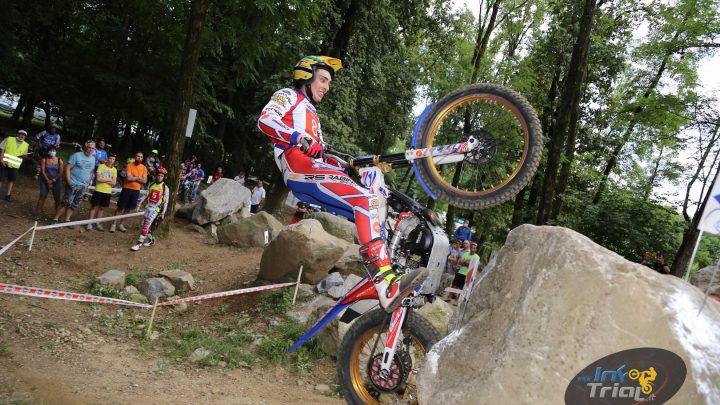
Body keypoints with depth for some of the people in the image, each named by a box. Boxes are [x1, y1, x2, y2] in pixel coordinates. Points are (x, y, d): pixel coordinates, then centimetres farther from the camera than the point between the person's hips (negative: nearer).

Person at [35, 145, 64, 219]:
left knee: (57, 198, 1)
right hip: (45, 180, -1)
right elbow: (42, 171, -6)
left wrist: (53, 180, -10)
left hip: (56, 181, 1)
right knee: (42, 196, -6)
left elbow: (60, 172, -3)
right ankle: (39, 212, -3)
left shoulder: (60, 161, -1)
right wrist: (48, 181, -12)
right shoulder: (44, 160, -2)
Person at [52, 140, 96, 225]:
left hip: (83, 186, 6)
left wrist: (88, 182, 13)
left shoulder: (93, 158, 10)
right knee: (66, 203, -7)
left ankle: (66, 220, 20)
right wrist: (69, 181, -16)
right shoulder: (76, 155, -8)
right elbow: (67, 168, -10)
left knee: (74, 205, 10)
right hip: (73, 185, -6)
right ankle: (55, 219, 2)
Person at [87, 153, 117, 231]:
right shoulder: (101, 166, -4)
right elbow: (98, 178, -14)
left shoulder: (114, 170, 3)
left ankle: (98, 224, 20)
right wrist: (109, 179, -9)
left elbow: (113, 182, -4)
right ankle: (90, 223, 8)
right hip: (98, 190, -3)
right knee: (94, 206, 2)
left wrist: (103, 180, -12)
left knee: (102, 208, 10)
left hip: (107, 192, 3)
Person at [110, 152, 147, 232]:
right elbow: (128, 178, -18)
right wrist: (138, 178, -8)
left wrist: (133, 178, -12)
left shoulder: (144, 168, 3)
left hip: (136, 190, 4)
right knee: (121, 207, -1)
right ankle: (114, 224, 6)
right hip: (127, 189, -4)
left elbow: (144, 181, -3)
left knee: (128, 208, 11)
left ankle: (120, 224, 23)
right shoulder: (129, 165, -7)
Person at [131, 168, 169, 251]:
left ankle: (139, 243, -12)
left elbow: (166, 201, -3)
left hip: (156, 209, -5)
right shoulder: (151, 185, 6)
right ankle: (151, 239, 31)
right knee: (145, 224, 10)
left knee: (146, 225, -13)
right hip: (148, 207, 5)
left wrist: (163, 213, -4)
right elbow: (147, 197, 15)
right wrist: (143, 205, 13)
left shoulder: (165, 188, -6)